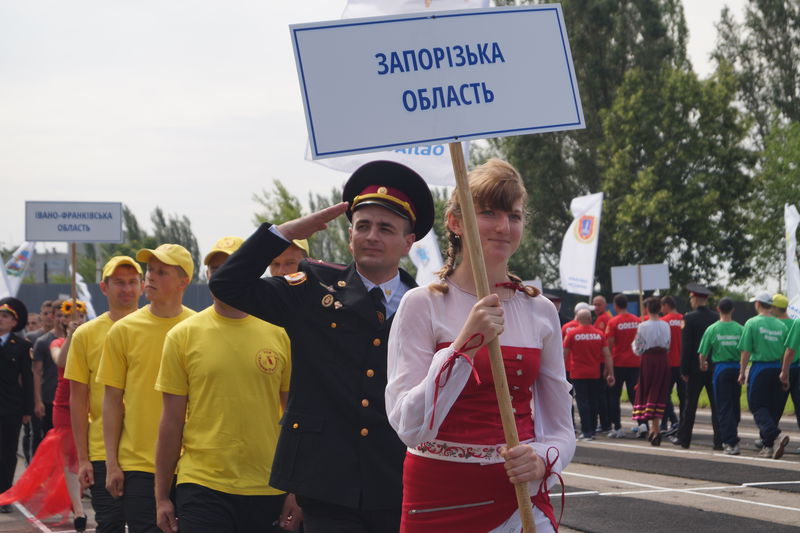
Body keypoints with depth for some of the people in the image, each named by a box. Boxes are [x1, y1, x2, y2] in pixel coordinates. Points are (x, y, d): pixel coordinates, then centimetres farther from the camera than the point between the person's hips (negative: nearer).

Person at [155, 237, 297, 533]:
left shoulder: (279, 334, 5)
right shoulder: (183, 336, 3)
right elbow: (172, 421, 4)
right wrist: (161, 496, 4)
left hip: (268, 491, 2)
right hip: (202, 486, -1)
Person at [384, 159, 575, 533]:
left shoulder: (540, 311, 4)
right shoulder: (423, 305, -7)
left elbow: (560, 428, 9)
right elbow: (410, 428, -16)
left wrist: (542, 460, -13)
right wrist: (466, 344, -23)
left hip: (521, 500, 3)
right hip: (440, 502, -3)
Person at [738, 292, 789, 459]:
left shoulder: (752, 323, -7)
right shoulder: (781, 325, 6)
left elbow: (746, 351, -8)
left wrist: (742, 372, 0)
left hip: (759, 368, -5)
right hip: (777, 369, 5)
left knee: (757, 407, -2)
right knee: (773, 408, 12)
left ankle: (776, 435, -25)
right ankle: (768, 446, 15)